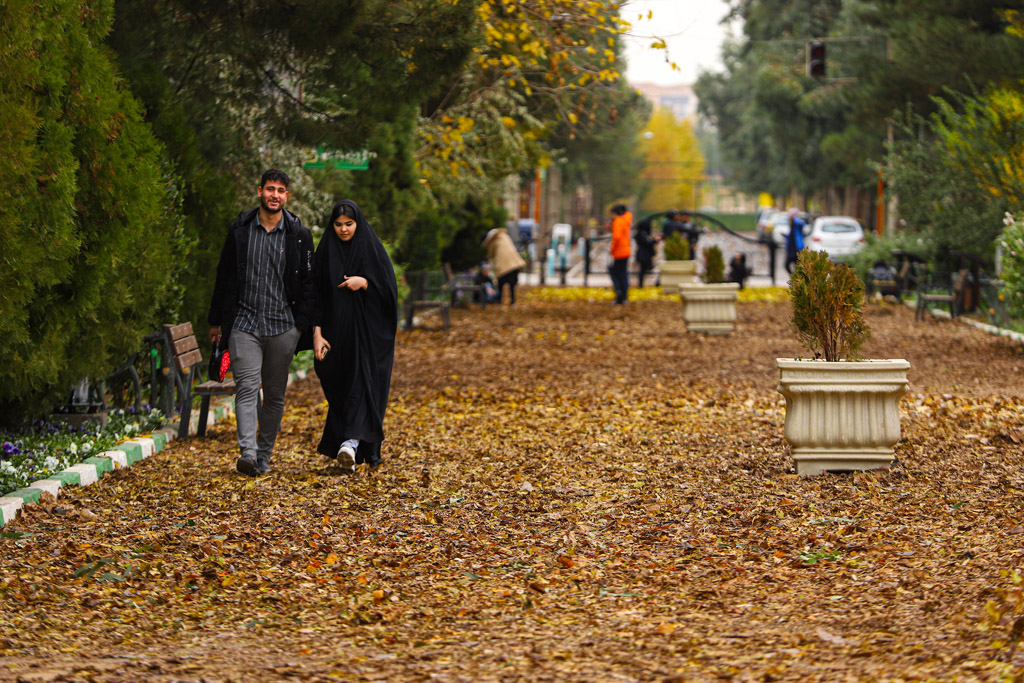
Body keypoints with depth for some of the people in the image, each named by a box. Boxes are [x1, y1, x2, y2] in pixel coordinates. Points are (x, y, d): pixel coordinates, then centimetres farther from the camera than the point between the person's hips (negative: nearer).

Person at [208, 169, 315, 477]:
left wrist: (302, 325, -2)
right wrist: (216, 321, 11)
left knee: (275, 394, 6)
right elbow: (224, 276, 12)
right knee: (247, 387, -13)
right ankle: (248, 453, -22)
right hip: (244, 324, 0)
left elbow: (307, 281, 6)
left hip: (282, 326, 0)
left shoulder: (299, 234, 3)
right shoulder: (240, 229, 5)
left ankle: (264, 456, 16)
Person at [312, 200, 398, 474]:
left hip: (368, 332, -3)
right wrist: (317, 332, -4)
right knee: (339, 388, 3)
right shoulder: (326, 252, 6)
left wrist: (364, 282, -18)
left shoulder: (372, 249, 1)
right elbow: (317, 294, 4)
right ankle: (350, 452, 9)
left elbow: (389, 287, -1)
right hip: (336, 332, 3)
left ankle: (352, 442, -26)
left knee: (362, 383, -14)